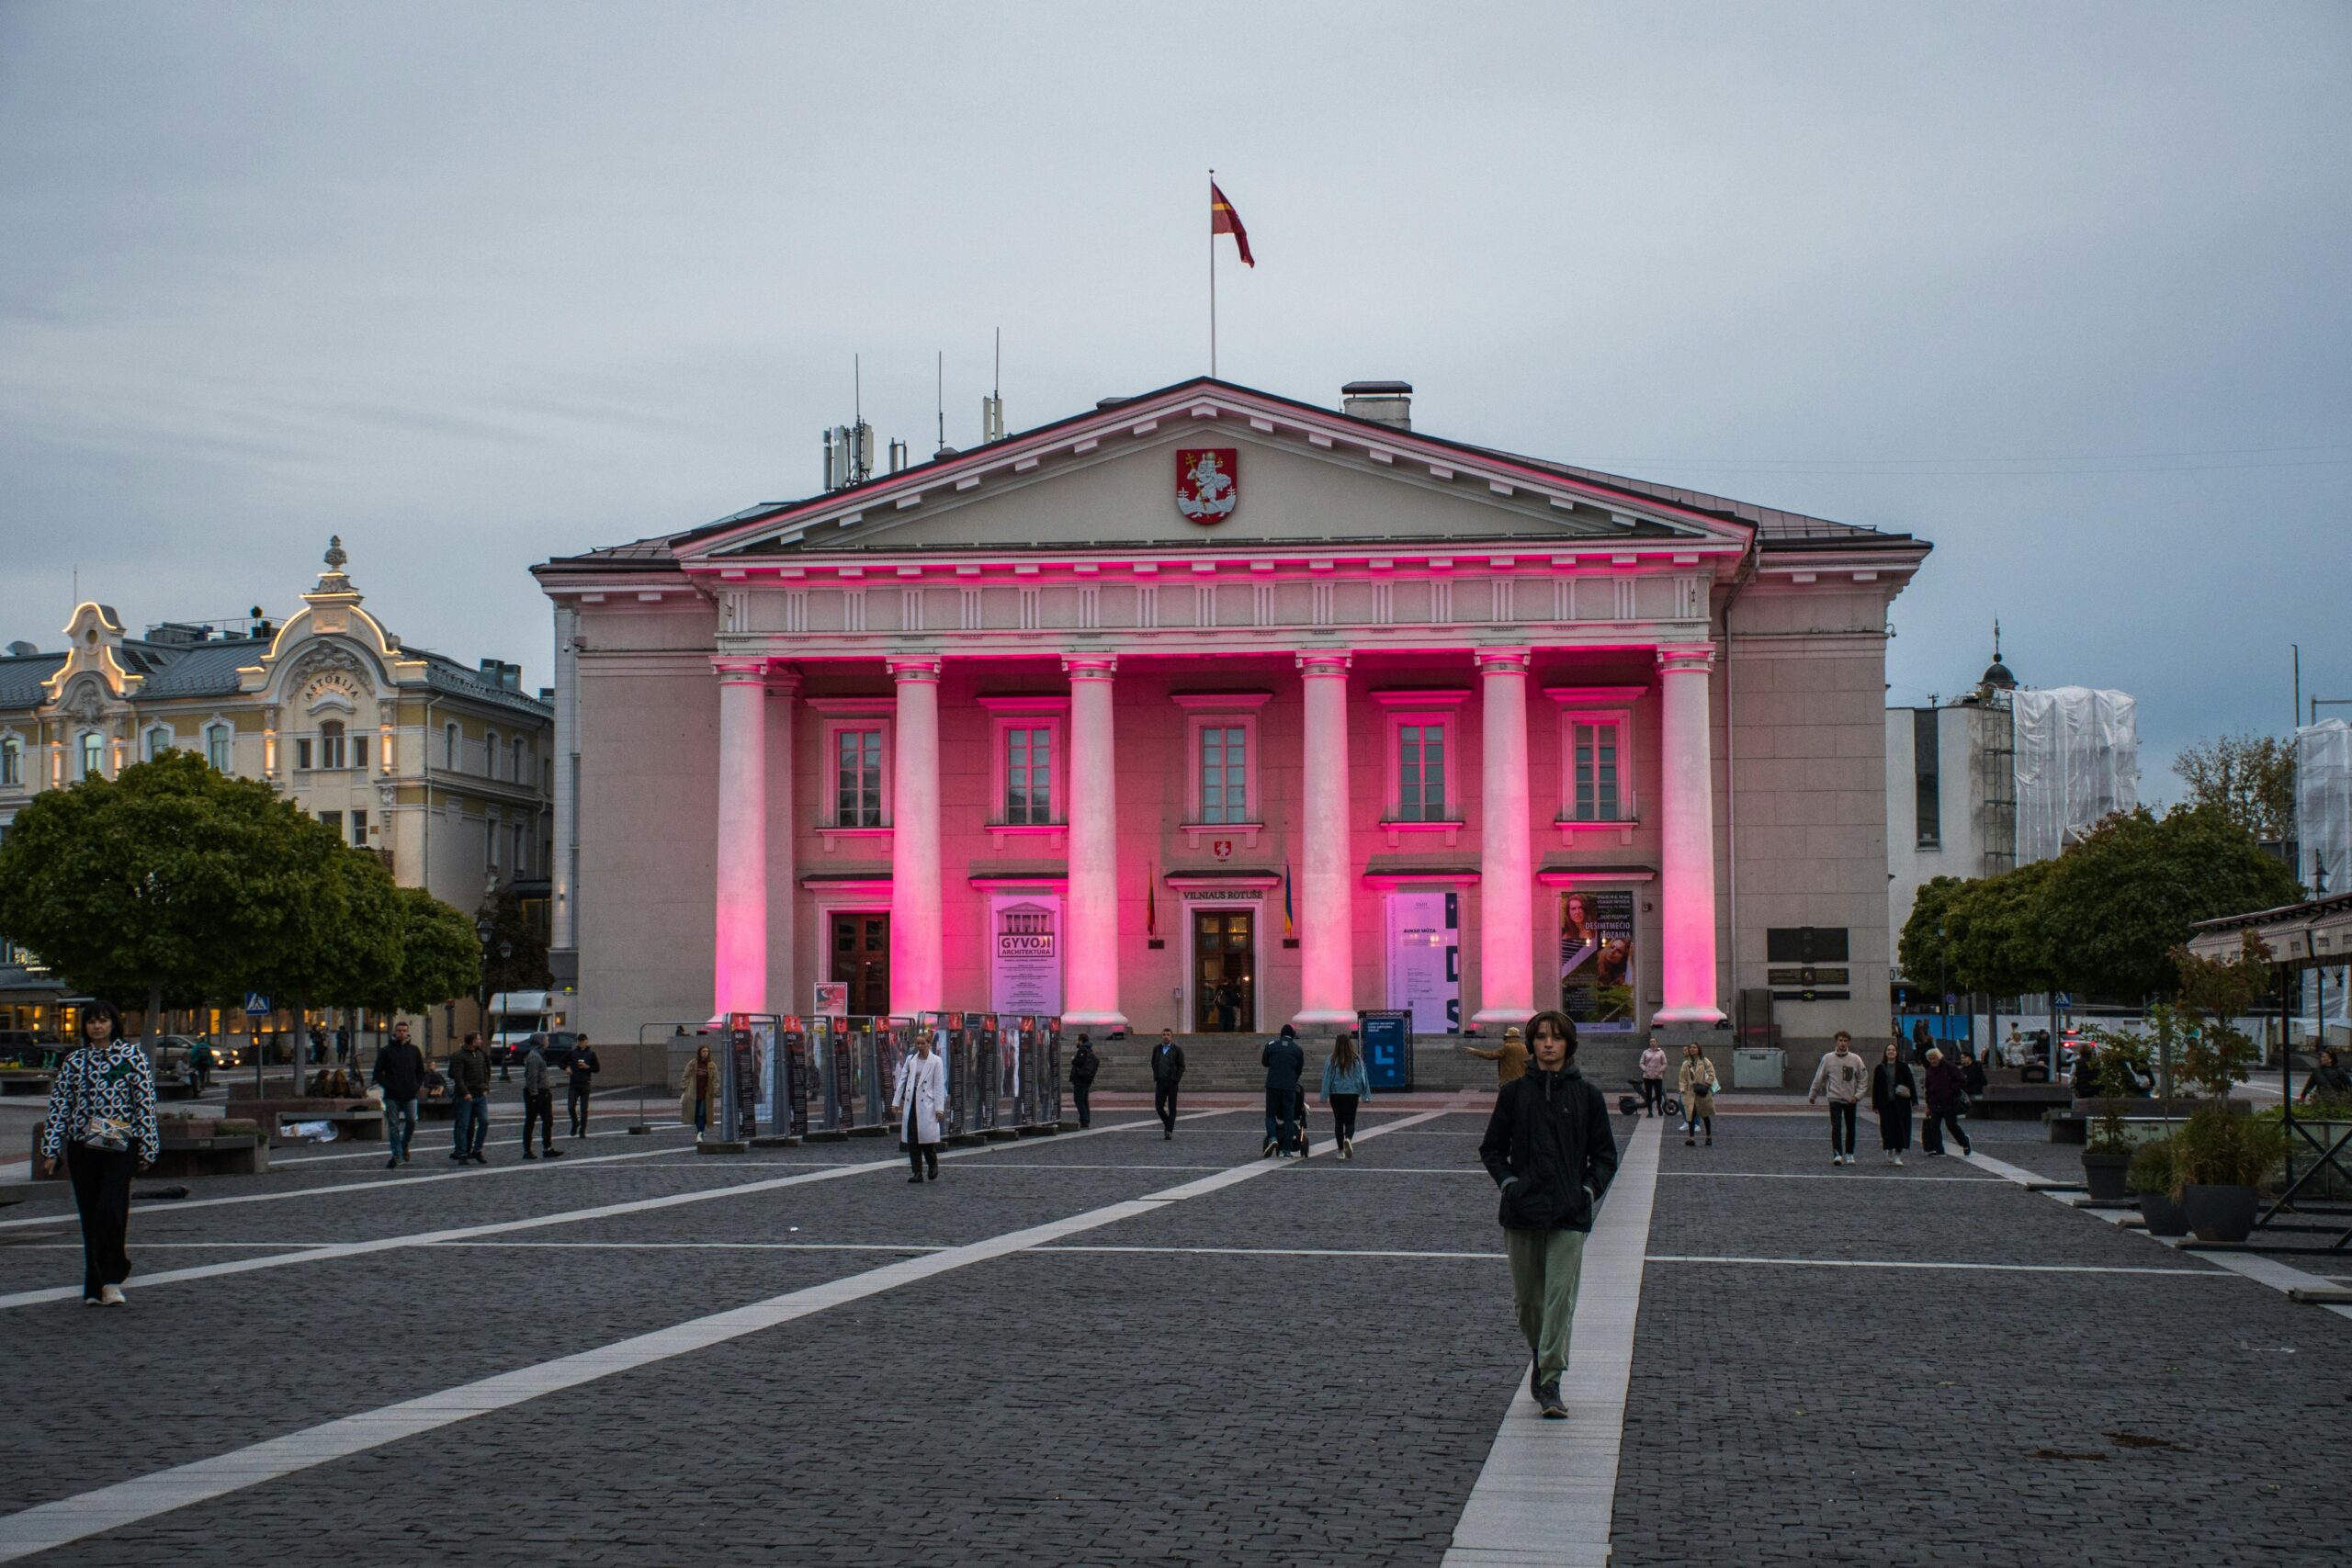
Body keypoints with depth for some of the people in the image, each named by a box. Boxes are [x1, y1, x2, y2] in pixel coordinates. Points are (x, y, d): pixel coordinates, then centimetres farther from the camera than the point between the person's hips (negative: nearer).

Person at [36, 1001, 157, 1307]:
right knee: (90, 1217, 5)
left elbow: (146, 1102, 1)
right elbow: (58, 1107, 10)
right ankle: (97, 1287, 12)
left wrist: (146, 1149, -3)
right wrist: (50, 1151, 3)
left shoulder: (132, 1055, 3)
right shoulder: (74, 1062, 10)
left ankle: (109, 1281, -8)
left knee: (111, 1210, -17)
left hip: (120, 1146, -3)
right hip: (81, 1146, 3)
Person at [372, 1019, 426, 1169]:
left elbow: (421, 1071, 18)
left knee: (412, 1121, -7)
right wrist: (387, 1085, -10)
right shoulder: (386, 1051, 3)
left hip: (410, 1095, 1)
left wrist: (418, 1086, 3)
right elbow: (378, 1073, 3)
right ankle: (397, 1155, 3)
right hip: (392, 1096, -1)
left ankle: (404, 1145, 19)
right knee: (393, 1125, -2)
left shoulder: (414, 1050, 10)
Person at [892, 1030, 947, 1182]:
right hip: (911, 1103, 4)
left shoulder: (936, 1061, -1)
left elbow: (939, 1086, -3)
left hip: (926, 1104, -4)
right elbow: (902, 1081, 12)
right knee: (912, 1140, 1)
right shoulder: (910, 1060, 10)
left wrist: (939, 1108, -8)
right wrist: (896, 1101, 7)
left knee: (926, 1136, -7)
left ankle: (933, 1165, 19)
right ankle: (918, 1173, 7)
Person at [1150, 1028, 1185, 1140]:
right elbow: (1153, 1063, 20)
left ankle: (1169, 1131, -3)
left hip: (1172, 1083, -3)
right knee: (1159, 1106, 1)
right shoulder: (1157, 1049, 9)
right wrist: (1155, 1078, 10)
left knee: (1172, 1108, -3)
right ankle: (1168, 1124, 23)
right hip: (1160, 1082, 3)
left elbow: (1181, 1066, 1)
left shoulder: (1177, 1050, -1)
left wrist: (1176, 1080, -8)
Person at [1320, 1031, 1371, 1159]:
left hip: (1335, 1094, 0)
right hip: (1352, 1094, 0)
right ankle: (1348, 1139, -27)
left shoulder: (1332, 1060, -5)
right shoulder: (1356, 1059, -2)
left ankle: (1341, 1151, 10)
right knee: (1350, 1121, 5)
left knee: (1338, 1122, 10)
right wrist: (1365, 1095, 7)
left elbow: (1327, 1078, -3)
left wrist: (1324, 1096, 0)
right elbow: (1362, 1077, 1)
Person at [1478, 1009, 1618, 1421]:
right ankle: (1539, 1356, 35)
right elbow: (1492, 1148, 13)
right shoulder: (1515, 1092, 5)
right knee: (1526, 1298, 8)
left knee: (1561, 1298, -9)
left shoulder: (1586, 1096, 5)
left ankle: (1550, 1383, -8)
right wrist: (1508, 1181, -2)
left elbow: (1605, 1155, 12)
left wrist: (1589, 1189, -2)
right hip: (1522, 1212, 1)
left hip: (1569, 1215, -1)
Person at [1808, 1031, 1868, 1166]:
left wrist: (1858, 1095, -8)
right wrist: (1813, 1095, 9)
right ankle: (1837, 1154, -15)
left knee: (1850, 1128, 9)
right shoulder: (1828, 1059, -1)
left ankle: (1849, 1154, 21)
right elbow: (1819, 1078, 5)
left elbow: (1863, 1079, 3)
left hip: (1850, 1100, 1)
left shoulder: (1855, 1059, -1)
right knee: (1836, 1127, -13)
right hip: (1835, 1099, -1)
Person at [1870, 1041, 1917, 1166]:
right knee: (1887, 1128, 0)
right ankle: (1890, 1150, 22)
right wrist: (1875, 1105, 1)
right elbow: (1876, 1087, 6)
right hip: (1886, 1104, 1)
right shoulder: (1879, 1069, 5)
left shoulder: (1904, 1067, 3)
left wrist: (1914, 1100, -5)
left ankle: (1898, 1154, 4)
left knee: (1900, 1127, -3)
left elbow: (1911, 1084, 2)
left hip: (1901, 1104, -1)